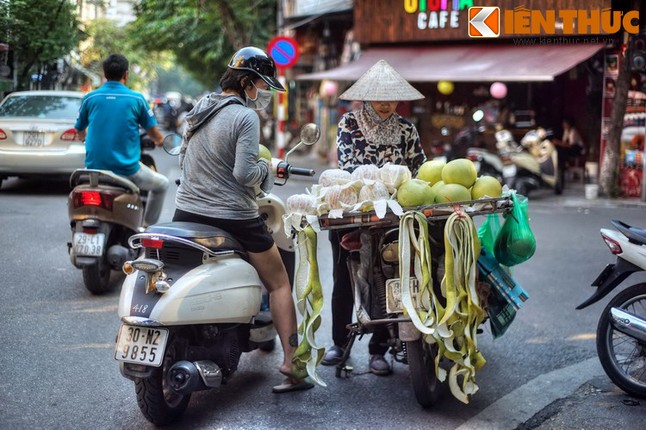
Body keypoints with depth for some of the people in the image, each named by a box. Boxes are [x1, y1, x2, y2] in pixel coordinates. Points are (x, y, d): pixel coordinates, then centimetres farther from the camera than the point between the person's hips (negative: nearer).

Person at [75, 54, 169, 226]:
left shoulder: (89, 98, 2)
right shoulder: (136, 99, -5)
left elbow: (80, 131, 16)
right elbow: (155, 135, 3)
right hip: (127, 170, -3)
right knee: (162, 184, 23)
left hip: (94, 168, 3)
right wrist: (159, 141, 28)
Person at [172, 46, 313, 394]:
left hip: (186, 213, 7)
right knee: (279, 283, 9)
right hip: (232, 219, -6)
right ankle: (291, 364, 6)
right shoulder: (245, 117, -13)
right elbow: (245, 173, -20)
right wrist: (266, 168, -1)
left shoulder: (199, 108, 10)